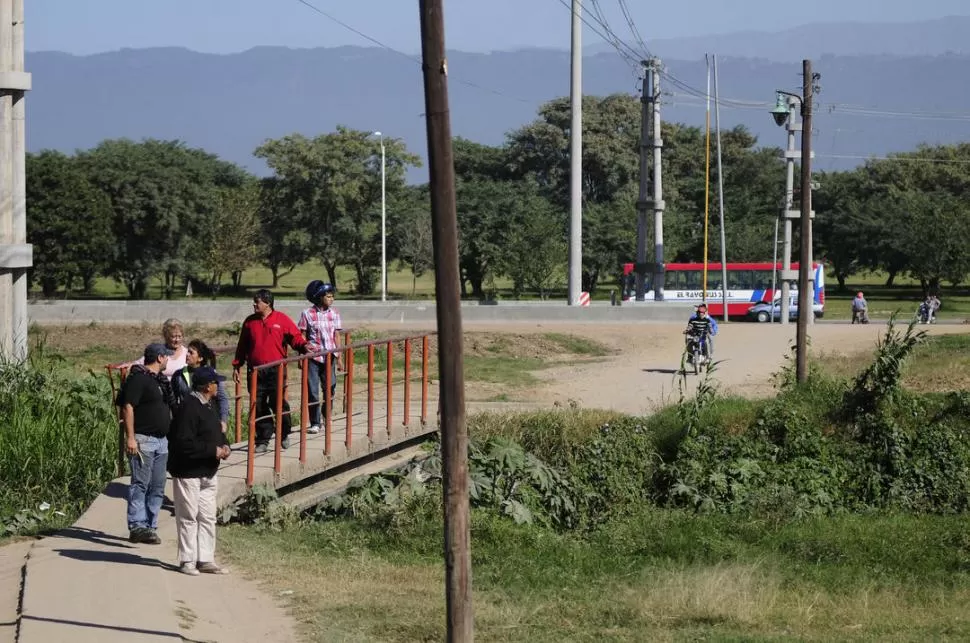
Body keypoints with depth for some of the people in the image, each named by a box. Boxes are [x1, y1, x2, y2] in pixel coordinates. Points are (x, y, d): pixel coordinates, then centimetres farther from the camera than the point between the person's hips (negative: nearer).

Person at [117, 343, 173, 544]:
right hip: (143, 440, -9)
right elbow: (128, 407, -17)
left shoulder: (161, 380, 18)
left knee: (157, 487, 8)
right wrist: (130, 437, -22)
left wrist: (170, 436, 24)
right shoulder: (138, 378, -11)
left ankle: (150, 526, 11)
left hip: (161, 440, 9)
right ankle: (137, 526, -10)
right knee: (140, 484, -9)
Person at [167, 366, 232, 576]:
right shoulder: (189, 408, -20)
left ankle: (205, 559, 18)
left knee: (208, 517, 12)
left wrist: (224, 446, 1)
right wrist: (213, 450, -22)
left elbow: (217, 433, 24)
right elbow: (184, 444, -26)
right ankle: (187, 561, 6)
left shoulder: (209, 407, 12)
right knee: (188, 517, -1)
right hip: (188, 472, -10)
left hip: (208, 472, 10)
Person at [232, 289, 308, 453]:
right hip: (255, 371, 3)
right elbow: (242, 346, 16)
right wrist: (237, 366, 15)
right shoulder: (250, 322, 11)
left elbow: (295, 337, 1)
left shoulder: (281, 320, 1)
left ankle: (284, 434, 19)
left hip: (276, 370, -3)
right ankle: (263, 440, 9)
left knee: (278, 403, -3)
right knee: (259, 407, 3)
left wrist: (303, 346, -20)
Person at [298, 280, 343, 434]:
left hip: (329, 357, 3)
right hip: (312, 357, -3)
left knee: (330, 388, 8)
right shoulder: (308, 314, -6)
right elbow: (302, 337, -2)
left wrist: (339, 357, 6)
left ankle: (327, 416, 31)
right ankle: (315, 423, 5)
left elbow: (336, 335, 7)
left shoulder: (334, 313, 4)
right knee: (312, 392, -2)